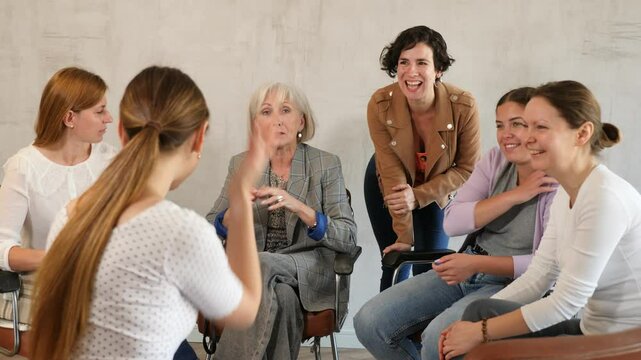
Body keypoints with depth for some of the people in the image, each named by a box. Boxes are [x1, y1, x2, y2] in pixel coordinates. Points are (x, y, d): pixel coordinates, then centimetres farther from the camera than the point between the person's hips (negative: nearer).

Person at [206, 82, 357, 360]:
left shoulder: (326, 165, -1)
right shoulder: (241, 164, 8)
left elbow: (348, 239, -7)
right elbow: (211, 229, 8)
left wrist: (300, 208, -23)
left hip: (310, 271, -1)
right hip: (257, 270, 1)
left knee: (259, 264, -33)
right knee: (282, 298, -35)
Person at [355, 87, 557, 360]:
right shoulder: (495, 161, 4)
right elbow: (452, 222, -5)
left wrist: (477, 263, -22)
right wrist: (515, 195, -15)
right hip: (469, 271, 7)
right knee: (369, 322, -5)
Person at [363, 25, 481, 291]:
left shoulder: (464, 106, -31)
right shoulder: (380, 105, -29)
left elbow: (467, 169, -19)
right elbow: (392, 172, -25)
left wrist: (418, 196, -28)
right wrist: (404, 236, -25)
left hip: (436, 190, 0)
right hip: (386, 186, 0)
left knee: (429, 269, -7)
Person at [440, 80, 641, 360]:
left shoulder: (605, 198, -23)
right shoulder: (565, 195, 6)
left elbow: (566, 301, -23)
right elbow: (538, 276, 5)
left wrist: (481, 332, -16)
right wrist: (475, 324, -5)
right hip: (593, 329, 8)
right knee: (480, 312, -1)